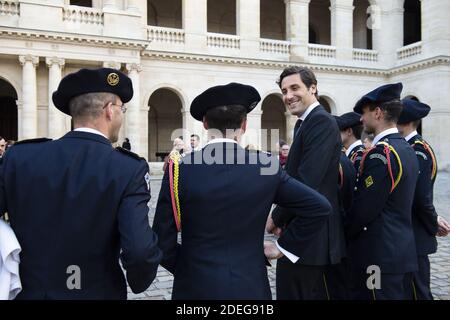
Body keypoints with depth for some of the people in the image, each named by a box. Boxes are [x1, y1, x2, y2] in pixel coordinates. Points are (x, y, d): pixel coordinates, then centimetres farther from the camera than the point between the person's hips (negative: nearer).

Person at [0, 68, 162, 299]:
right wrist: (138, 283, -7)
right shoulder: (129, 169, -19)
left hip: (28, 291, 3)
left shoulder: (19, 157, -9)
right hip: (97, 292, -2)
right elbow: (140, 250, -28)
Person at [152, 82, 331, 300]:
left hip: (196, 286, -1)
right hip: (250, 287, 2)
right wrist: (283, 246, 1)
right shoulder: (266, 167, -8)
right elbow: (319, 208, -6)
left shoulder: (180, 169, -13)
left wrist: (186, 266, 8)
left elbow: (162, 241, -9)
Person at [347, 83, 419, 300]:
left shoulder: (381, 152, -19)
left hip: (378, 253, -9)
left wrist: (342, 235, -4)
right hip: (400, 249, 9)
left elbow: (363, 209, -19)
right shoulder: (407, 150, 10)